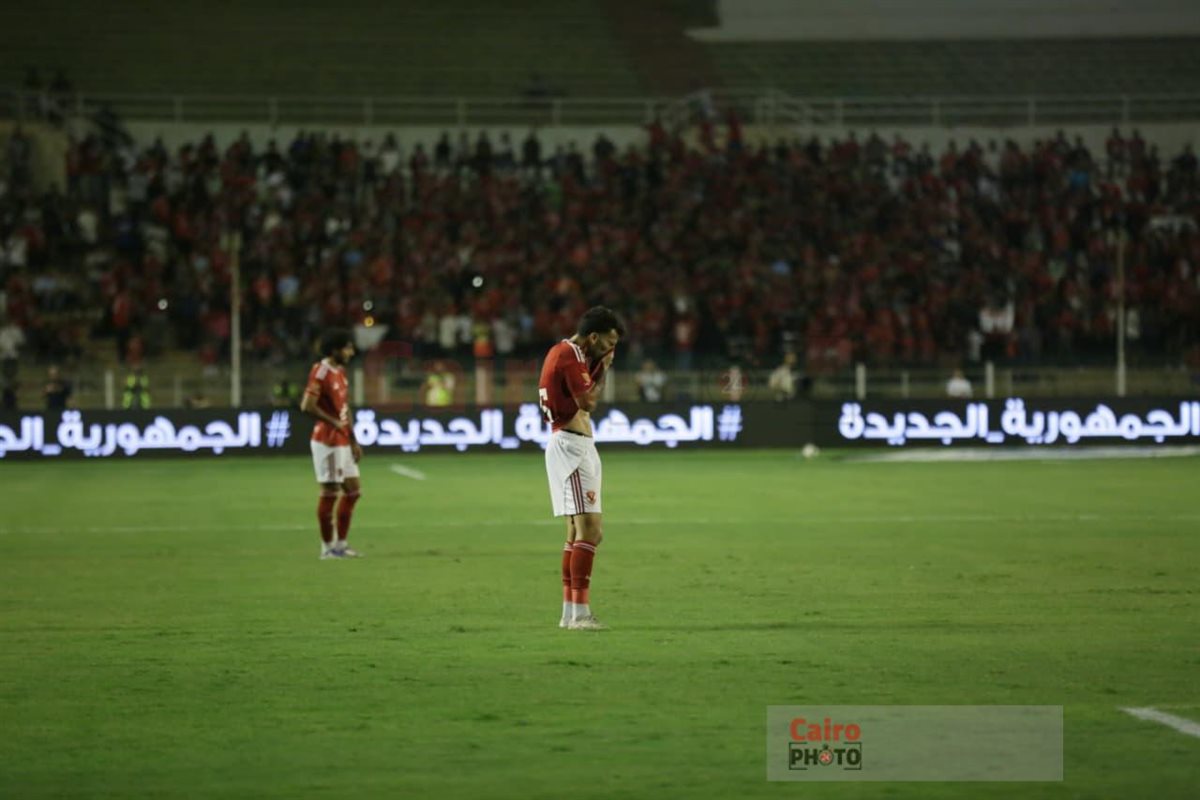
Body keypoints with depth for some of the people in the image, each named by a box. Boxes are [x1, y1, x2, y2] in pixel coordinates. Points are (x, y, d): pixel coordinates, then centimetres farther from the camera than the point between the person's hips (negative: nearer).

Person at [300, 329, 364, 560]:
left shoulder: (340, 372, 14)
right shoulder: (321, 372, -15)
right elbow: (307, 406, -25)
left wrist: (353, 441, 18)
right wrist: (333, 422, -19)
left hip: (342, 442, 9)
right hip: (327, 442, -9)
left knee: (353, 491, 11)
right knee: (330, 493, -4)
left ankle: (341, 543, 18)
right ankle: (328, 547, 4)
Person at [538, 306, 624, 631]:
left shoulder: (564, 352, 16)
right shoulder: (570, 356, -15)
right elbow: (587, 401, -20)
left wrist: (598, 367, 7)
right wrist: (603, 370, -8)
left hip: (573, 444, 11)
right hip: (572, 444, -11)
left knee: (578, 531, 14)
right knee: (589, 528, -15)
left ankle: (569, 611, 16)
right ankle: (580, 612, -19)